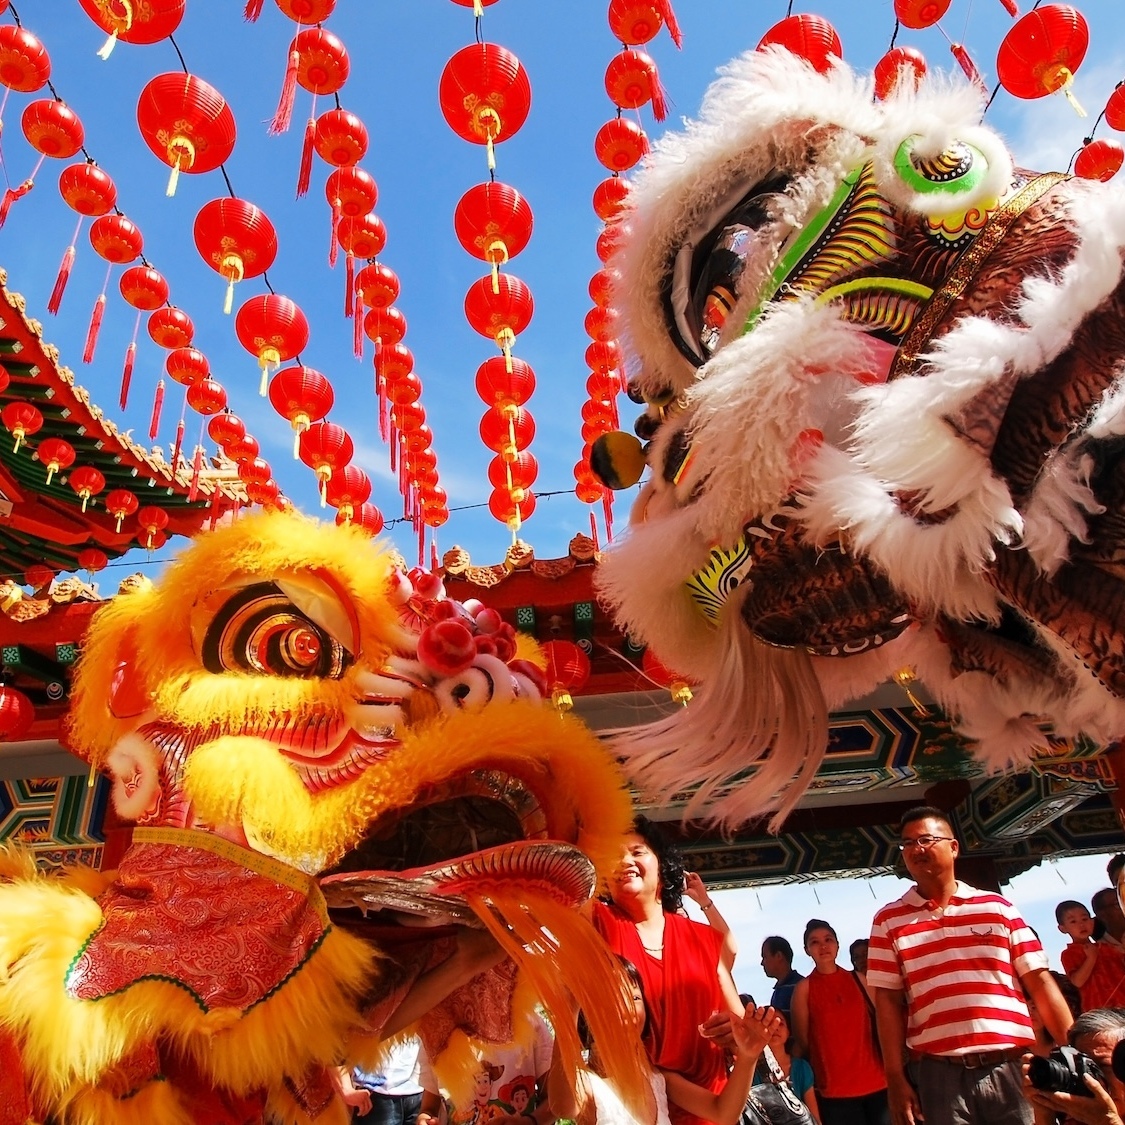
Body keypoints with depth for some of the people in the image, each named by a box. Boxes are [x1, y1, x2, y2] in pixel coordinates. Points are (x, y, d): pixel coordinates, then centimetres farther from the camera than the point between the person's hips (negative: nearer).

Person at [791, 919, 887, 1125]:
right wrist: (815, 1079, 3)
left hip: (877, 1082, 3)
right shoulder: (804, 988, -4)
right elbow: (801, 1041, 0)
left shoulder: (858, 979, 6)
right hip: (836, 1089, -3)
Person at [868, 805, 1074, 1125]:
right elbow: (888, 1002, 2)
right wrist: (896, 1079, -3)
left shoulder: (998, 907, 7)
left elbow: (1040, 982, 6)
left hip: (1012, 1068, 1)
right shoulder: (888, 921, 4)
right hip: (939, 1074, -1)